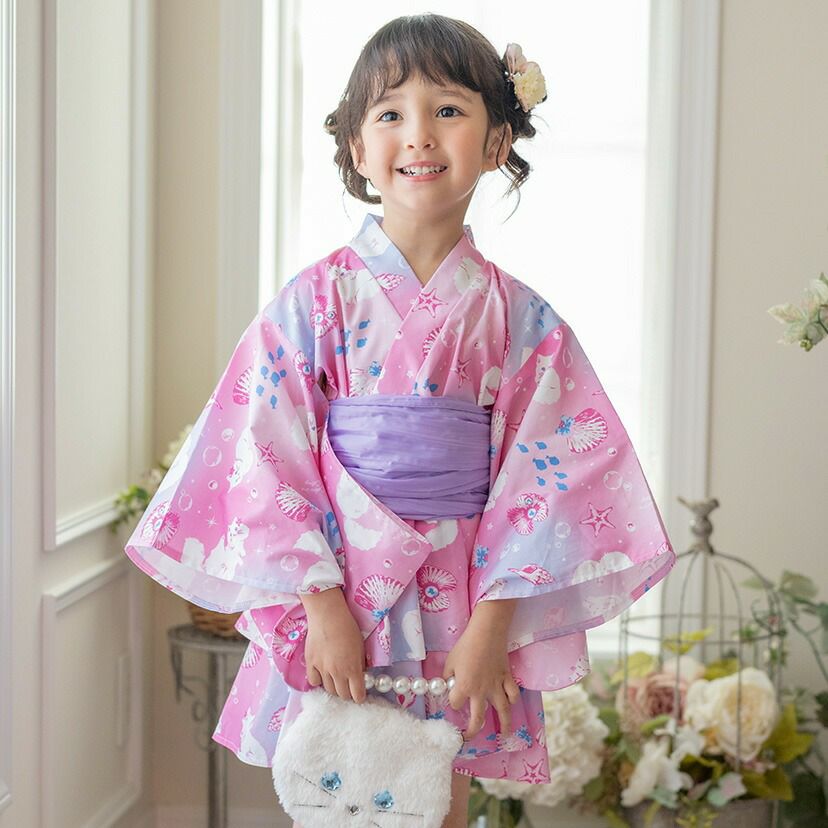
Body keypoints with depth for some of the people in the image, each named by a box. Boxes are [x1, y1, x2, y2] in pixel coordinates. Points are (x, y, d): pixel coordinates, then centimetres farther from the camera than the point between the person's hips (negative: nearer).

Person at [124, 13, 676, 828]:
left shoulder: (519, 319, -1)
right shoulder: (314, 301, -4)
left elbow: (542, 473, -4)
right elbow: (268, 457, -6)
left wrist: (493, 627, -11)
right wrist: (321, 606, -13)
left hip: (458, 611, 1)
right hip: (327, 604, -1)